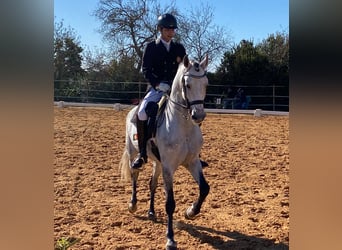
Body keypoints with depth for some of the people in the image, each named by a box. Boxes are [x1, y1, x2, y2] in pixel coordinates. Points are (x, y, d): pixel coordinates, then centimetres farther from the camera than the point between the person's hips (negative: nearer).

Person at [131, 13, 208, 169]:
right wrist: (159, 84, -19)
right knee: (143, 112, -29)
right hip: (156, 88, -3)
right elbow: (145, 70, -5)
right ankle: (142, 153, -16)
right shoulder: (151, 47, 3)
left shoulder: (179, 48, 12)